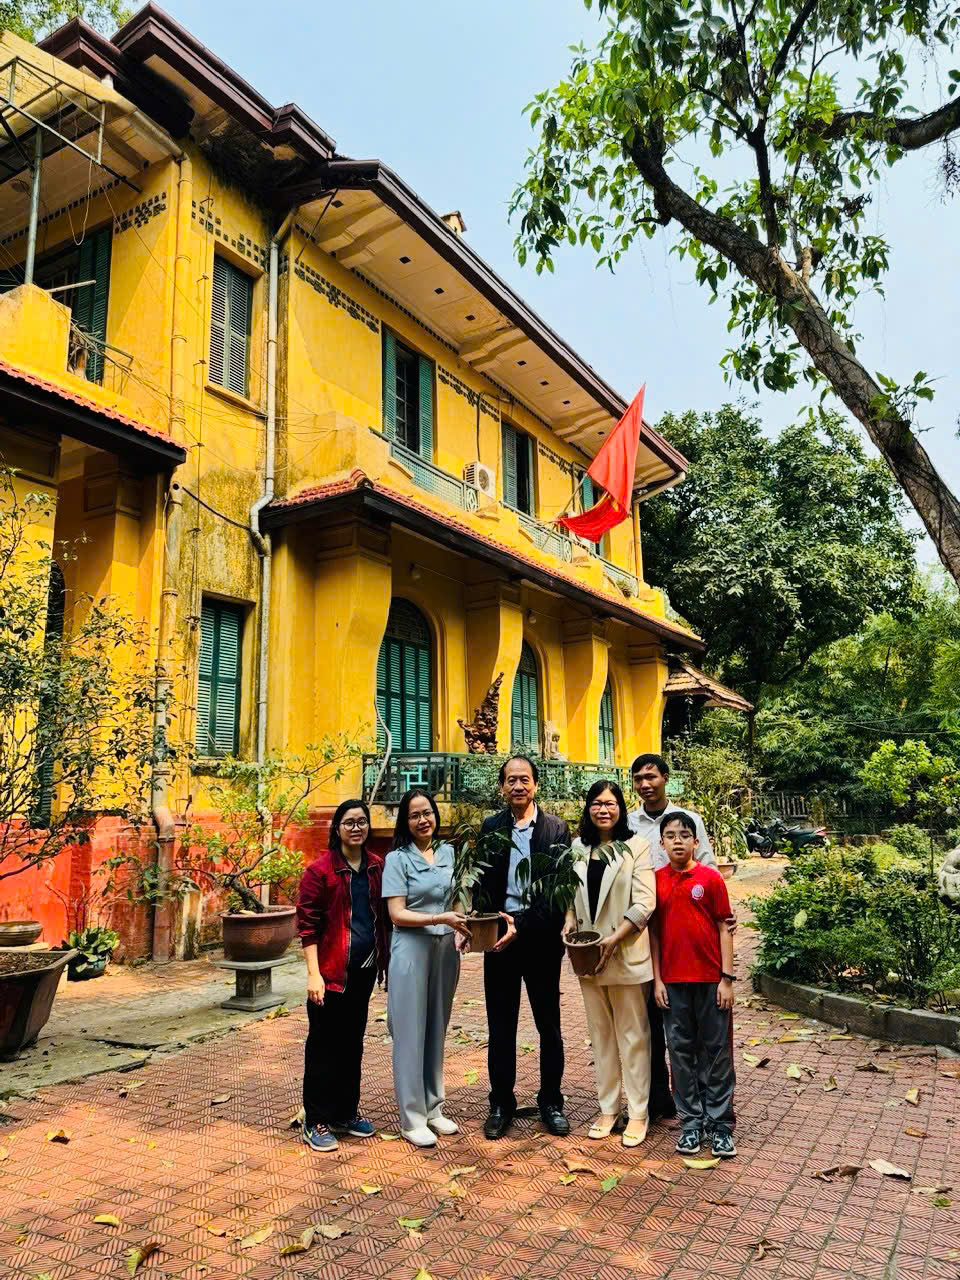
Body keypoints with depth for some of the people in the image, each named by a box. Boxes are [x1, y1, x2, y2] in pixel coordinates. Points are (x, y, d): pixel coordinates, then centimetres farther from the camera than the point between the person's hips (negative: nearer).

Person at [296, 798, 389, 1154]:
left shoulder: (377, 867, 5)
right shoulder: (320, 870, -10)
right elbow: (307, 924, -11)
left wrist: (384, 961, 9)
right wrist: (313, 974, -16)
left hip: (364, 969, 6)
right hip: (332, 972, -5)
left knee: (353, 1042, 16)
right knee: (324, 1045, 4)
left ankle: (347, 1112, 30)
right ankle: (316, 1122, 16)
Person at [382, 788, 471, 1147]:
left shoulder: (448, 853, 6)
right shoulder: (398, 859, -7)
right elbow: (397, 914, -12)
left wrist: (462, 928, -2)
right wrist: (442, 918, -20)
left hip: (446, 950, 5)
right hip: (412, 950, -4)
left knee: (437, 1030, 14)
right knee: (411, 1033, 3)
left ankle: (433, 1108, 27)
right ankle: (412, 1118, 14)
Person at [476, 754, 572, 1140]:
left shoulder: (556, 829, -3)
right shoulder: (490, 827, 4)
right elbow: (481, 884, 2)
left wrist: (522, 924, -18)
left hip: (541, 938, -1)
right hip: (499, 936, 2)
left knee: (549, 1025, 11)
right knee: (500, 1026, 11)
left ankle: (551, 1102, 27)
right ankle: (501, 1104, 26)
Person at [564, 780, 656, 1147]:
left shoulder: (636, 847, -7)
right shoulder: (578, 847, 7)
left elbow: (645, 902, -12)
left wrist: (613, 939, -18)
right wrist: (569, 922, -5)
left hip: (626, 954, -4)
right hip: (587, 954, 4)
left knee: (632, 1034, 6)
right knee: (601, 1034, 14)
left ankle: (637, 1113, 17)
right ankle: (607, 1108, 26)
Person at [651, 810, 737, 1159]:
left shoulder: (710, 878, -4)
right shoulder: (655, 881, 2)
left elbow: (724, 928, -1)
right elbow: (654, 932, 5)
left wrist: (727, 978, -4)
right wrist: (657, 979, 1)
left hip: (710, 979, -2)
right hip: (672, 981, 2)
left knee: (716, 1051, 7)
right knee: (681, 1051, 10)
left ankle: (721, 1123, 18)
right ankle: (691, 1122, 22)